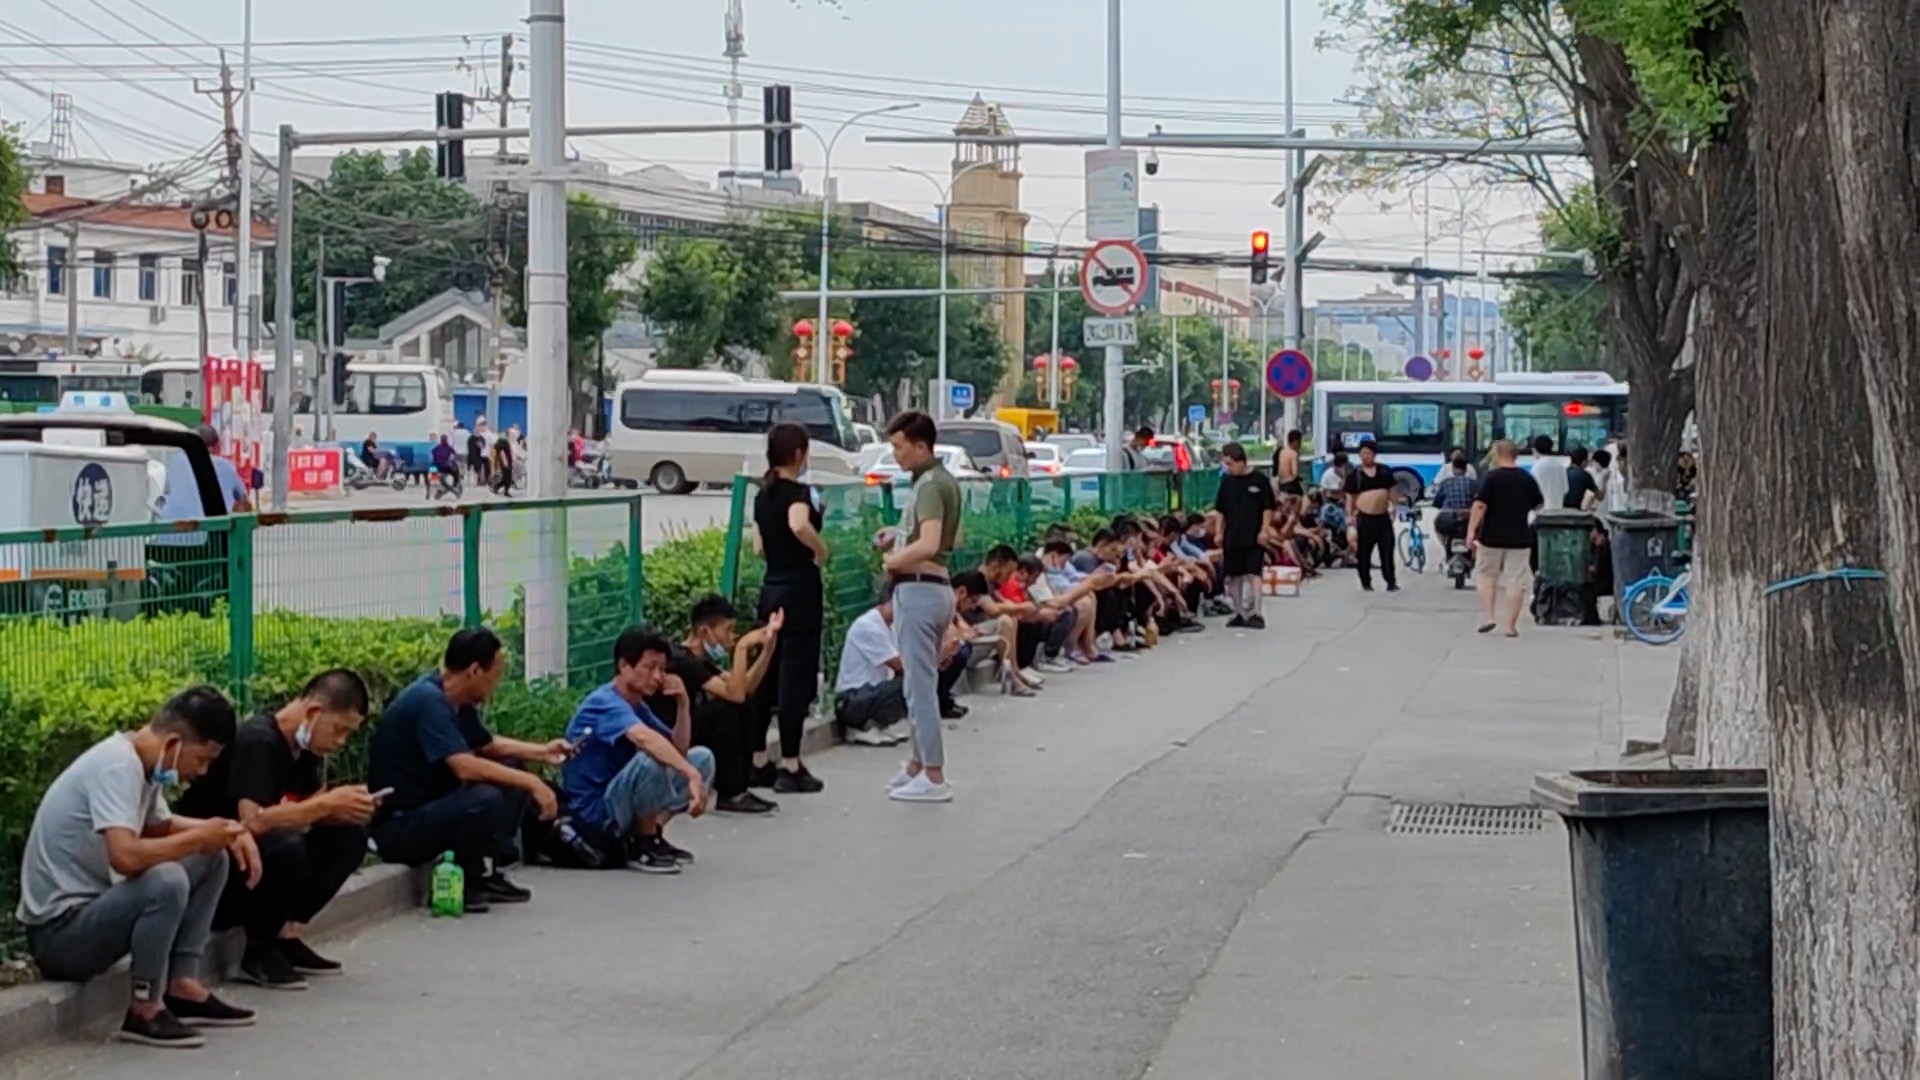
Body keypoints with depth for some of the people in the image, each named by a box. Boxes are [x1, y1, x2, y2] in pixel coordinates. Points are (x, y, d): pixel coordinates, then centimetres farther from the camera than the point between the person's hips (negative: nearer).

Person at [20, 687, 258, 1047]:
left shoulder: (142, 762, 5)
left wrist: (228, 832, 5)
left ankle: (181, 987, 7)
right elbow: (125, 855, -36)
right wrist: (200, 837, -20)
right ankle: (145, 1010, -15)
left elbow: (160, 826, 23)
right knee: (166, 881, -32)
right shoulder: (117, 766, -23)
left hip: (94, 908, 10)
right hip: (59, 928, -10)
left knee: (212, 859, 9)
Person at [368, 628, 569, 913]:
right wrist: (531, 783, -26)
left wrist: (542, 752, 17)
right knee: (485, 798, -31)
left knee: (512, 770, 9)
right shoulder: (429, 700, -22)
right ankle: (464, 885, -9)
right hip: (398, 826, -10)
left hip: (432, 809, 10)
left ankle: (487, 873, 4)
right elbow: (465, 766, -32)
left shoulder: (456, 701, 8)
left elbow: (488, 745, 27)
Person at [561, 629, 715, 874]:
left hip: (619, 803, 9)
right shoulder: (606, 704, -20)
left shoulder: (637, 707, 10)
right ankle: (643, 846, -15)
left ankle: (650, 836, 5)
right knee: (651, 759, -35)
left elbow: (679, 749, 10)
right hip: (595, 812, -9)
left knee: (702, 757, 6)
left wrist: (683, 703, -4)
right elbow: (645, 739, -40)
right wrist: (692, 775, -49)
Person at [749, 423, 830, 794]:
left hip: (771, 588, 8)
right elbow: (799, 526, -34)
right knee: (796, 678, -3)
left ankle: (758, 762, 17)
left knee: (766, 675, 12)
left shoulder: (763, 495, 11)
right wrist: (821, 549, -17)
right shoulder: (798, 492, -13)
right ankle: (791, 768, -1)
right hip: (800, 589, -8)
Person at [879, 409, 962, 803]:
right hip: (937, 586, 11)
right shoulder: (944, 480, 15)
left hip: (918, 588, -11)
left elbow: (928, 544, -30)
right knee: (920, 680, 18)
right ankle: (918, 764, 27)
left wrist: (894, 561, -13)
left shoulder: (929, 485, -17)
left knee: (919, 682, -7)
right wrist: (900, 537, 18)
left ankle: (933, 777, -6)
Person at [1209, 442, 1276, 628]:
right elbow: (1220, 510, 12)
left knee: (1253, 573, -10)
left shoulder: (1259, 480, -5)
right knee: (1234, 575, 8)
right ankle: (1239, 613, 17)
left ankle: (1256, 613, -12)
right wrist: (1218, 532, 5)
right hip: (1232, 537, 5)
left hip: (1254, 537, -5)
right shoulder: (1227, 482, 7)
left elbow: (1268, 508, -2)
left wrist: (1263, 530, -9)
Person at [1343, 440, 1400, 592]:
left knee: (1387, 550, 0)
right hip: (1364, 518, -2)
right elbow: (1350, 499, -2)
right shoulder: (1354, 475, -3)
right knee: (1364, 552, 2)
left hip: (1383, 517, 2)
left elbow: (1391, 491, 14)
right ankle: (1366, 582, 13)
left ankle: (1391, 582, 2)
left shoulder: (1385, 471, 6)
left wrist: (1393, 509, 6)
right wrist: (1350, 521, -6)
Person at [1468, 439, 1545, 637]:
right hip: (1519, 537, 2)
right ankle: (1511, 625, 1)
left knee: (1485, 575, 14)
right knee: (1515, 581, 3)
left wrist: (1471, 531, -16)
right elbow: (1539, 506, 14)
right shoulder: (1528, 479, 4)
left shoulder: (1492, 477, -9)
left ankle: (1488, 616, 2)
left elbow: (1480, 505, -16)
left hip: (1492, 537, -2)